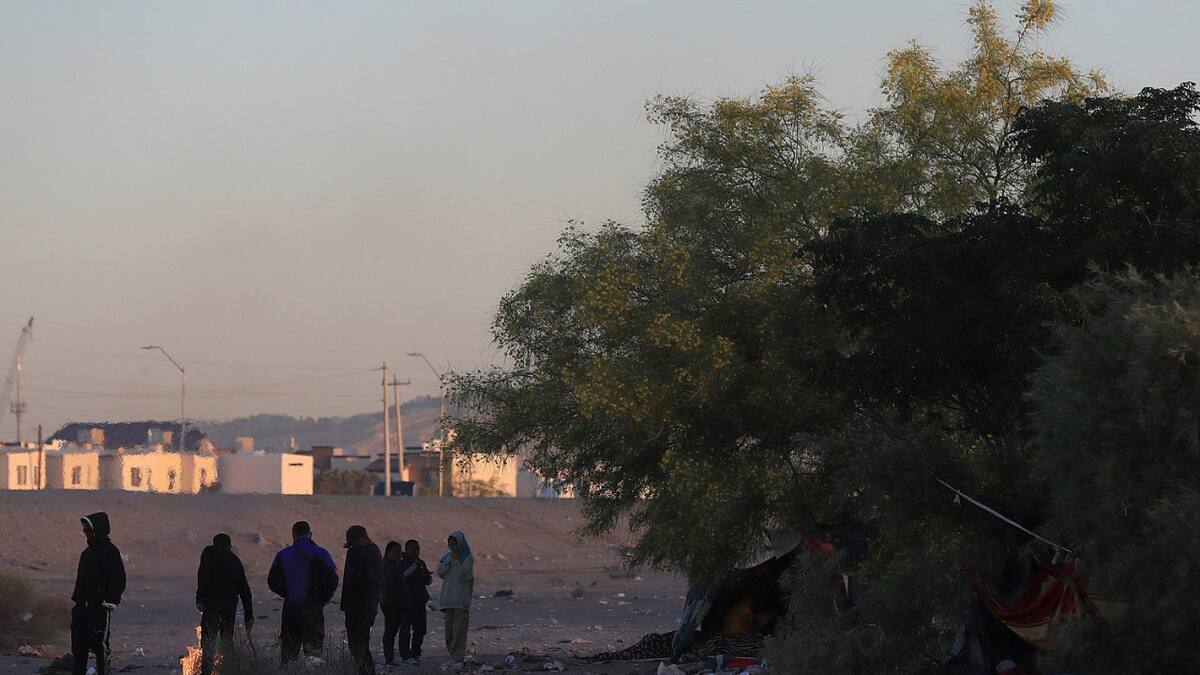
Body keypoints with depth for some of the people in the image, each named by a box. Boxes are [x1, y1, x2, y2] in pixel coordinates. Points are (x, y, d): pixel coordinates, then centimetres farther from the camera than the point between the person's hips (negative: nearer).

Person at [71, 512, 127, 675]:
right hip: (82, 606, 9)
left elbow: (118, 580, -14)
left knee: (100, 646, -5)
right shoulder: (88, 552, 17)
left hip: (99, 607, -9)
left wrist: (108, 603, -18)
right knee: (78, 646, 9)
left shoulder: (110, 551, -9)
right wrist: (76, 599, 16)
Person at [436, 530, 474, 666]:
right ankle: (453, 655, 14)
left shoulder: (468, 558, -2)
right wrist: (449, 560, -5)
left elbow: (462, 575, -13)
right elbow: (440, 573, 3)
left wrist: (456, 561, -9)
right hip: (447, 599, 6)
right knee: (449, 630, 7)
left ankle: (457, 658, -12)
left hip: (461, 600, -6)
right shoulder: (447, 557, 14)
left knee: (459, 630, -10)